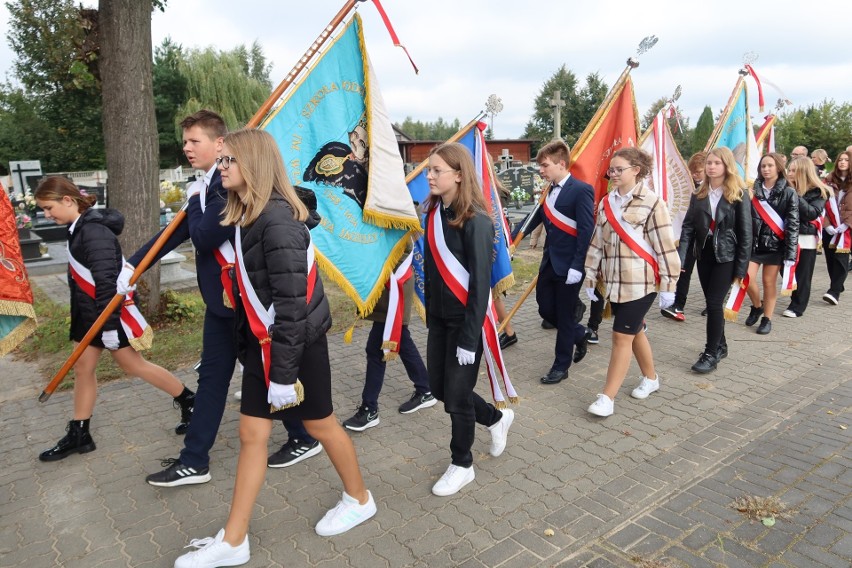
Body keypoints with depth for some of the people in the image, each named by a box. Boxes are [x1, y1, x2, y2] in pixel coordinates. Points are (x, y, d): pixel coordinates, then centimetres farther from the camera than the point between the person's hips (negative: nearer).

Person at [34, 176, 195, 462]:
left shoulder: (94, 232, -23)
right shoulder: (79, 228, 8)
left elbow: (107, 282, -27)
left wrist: (109, 326, -26)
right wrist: (80, 316, 23)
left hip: (111, 311, -9)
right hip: (89, 312, 9)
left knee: (133, 366, 2)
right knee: (82, 367, 12)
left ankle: (189, 402, 16)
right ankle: (78, 436, 23)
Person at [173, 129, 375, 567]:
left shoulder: (278, 219, -22)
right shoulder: (244, 215, 8)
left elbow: (292, 303, -25)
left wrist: (283, 373, -22)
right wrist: (247, 347, 19)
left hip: (298, 343, -8)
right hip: (262, 343, 9)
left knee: (320, 425, 11)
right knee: (252, 434, 12)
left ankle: (359, 499, 37)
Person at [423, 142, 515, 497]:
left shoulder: (475, 220, -17)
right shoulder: (434, 212, 5)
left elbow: (480, 281, -19)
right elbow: (432, 268, 10)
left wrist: (469, 338, -20)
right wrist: (429, 315, 11)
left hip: (465, 320, -8)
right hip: (438, 317, 8)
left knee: (456, 395, 4)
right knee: (438, 387, 16)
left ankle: (462, 465, 29)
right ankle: (496, 418, 41)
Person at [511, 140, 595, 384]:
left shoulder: (581, 190, -15)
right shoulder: (550, 190, 8)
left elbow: (586, 231, -18)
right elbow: (537, 217, 16)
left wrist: (577, 266, -21)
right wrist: (511, 239, 10)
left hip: (568, 265, -7)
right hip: (549, 261, 7)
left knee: (564, 315, 5)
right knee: (545, 309, 13)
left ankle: (561, 367, 20)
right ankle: (580, 335, 39)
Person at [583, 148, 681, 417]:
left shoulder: (651, 203, -10)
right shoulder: (606, 203, 8)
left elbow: (665, 247, -10)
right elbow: (597, 242, 13)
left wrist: (668, 286, -10)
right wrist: (591, 276, 12)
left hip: (641, 282, -6)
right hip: (614, 281, 6)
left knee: (622, 336, -6)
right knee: (635, 332, 18)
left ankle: (607, 397, 1)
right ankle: (650, 378, 39)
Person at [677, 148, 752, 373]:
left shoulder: (739, 195, -7)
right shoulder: (698, 195, 5)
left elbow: (745, 233, -8)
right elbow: (688, 227, 1)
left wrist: (741, 268, -10)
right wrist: (680, 258, -9)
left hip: (726, 256, -4)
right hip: (704, 255, 4)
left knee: (714, 303, -8)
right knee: (712, 303, 12)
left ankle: (711, 354, 3)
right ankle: (720, 345, 30)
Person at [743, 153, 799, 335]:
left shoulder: (788, 193, -3)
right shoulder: (753, 190, 5)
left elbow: (793, 223, -7)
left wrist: (790, 252, -13)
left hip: (775, 244, -2)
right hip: (754, 242, 2)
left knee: (769, 281, 3)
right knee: (747, 278, -6)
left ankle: (767, 319, 17)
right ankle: (756, 306, 22)